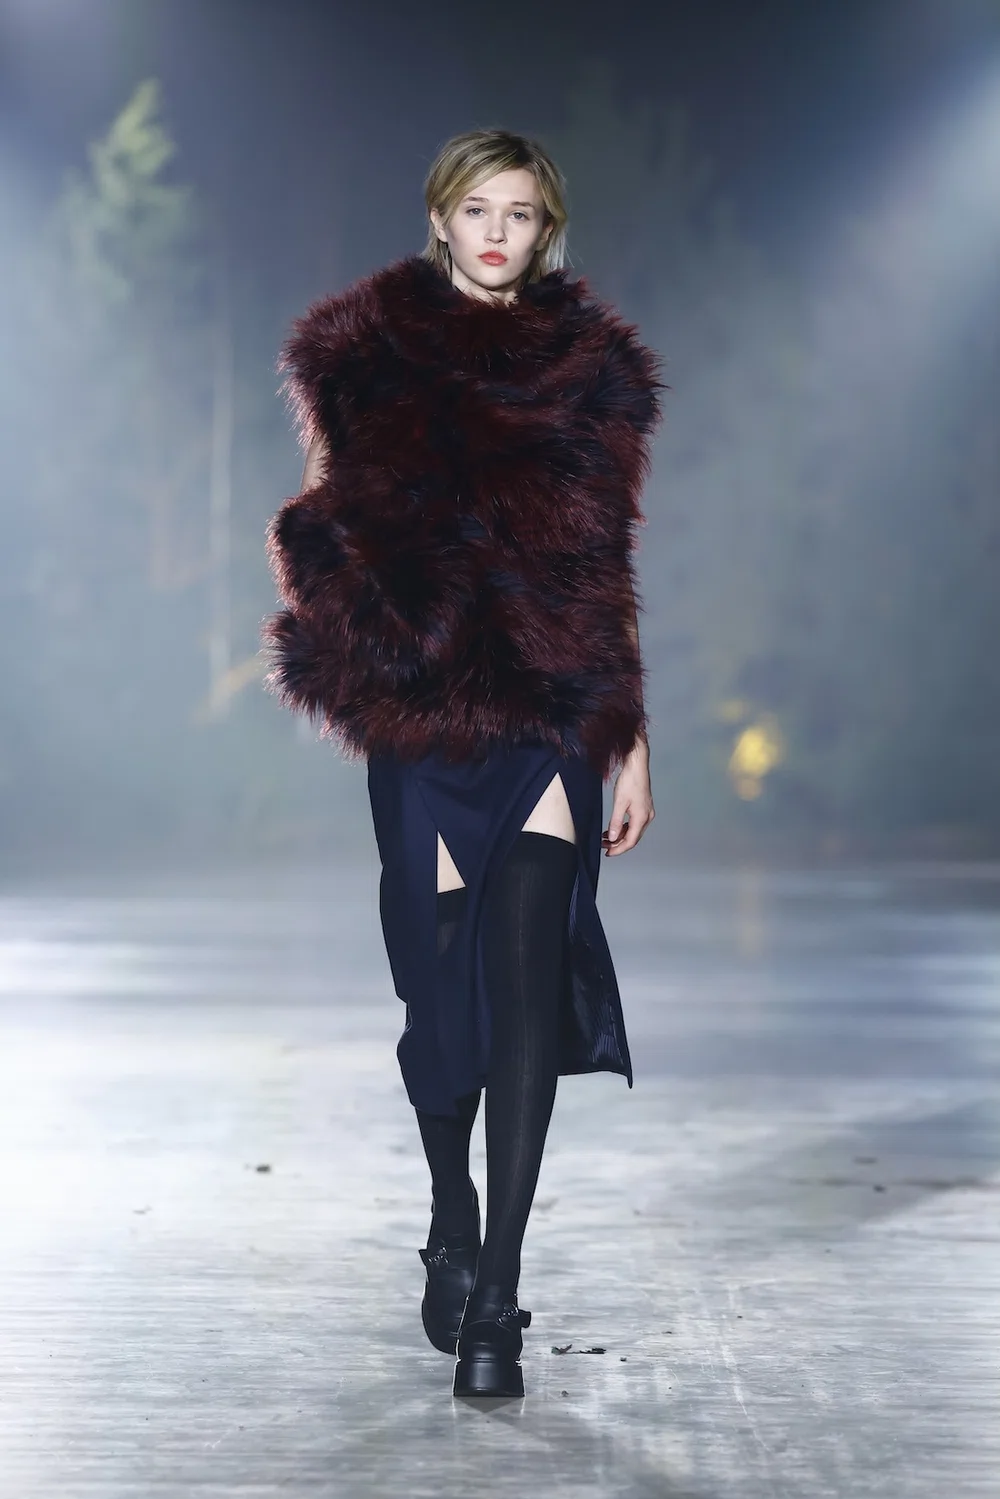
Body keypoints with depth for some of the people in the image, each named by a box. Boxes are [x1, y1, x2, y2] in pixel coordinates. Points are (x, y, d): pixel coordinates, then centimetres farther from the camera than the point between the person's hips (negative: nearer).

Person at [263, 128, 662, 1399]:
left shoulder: (590, 370, 9)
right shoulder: (368, 355, 7)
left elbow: (609, 574, 11)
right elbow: (326, 529, 10)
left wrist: (633, 740, 8)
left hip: (552, 711, 0)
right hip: (421, 709, 0)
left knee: (528, 970, -11)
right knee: (444, 971, 4)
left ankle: (495, 1293, -8)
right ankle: (452, 1231, 28)